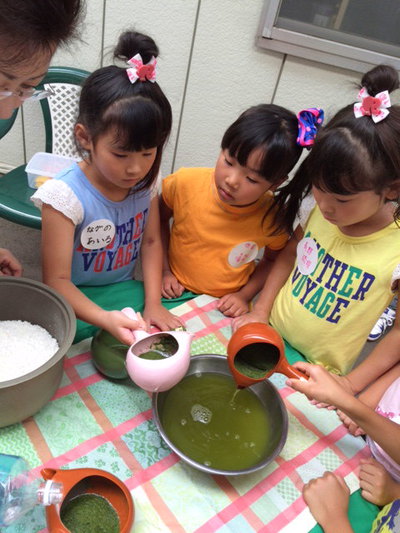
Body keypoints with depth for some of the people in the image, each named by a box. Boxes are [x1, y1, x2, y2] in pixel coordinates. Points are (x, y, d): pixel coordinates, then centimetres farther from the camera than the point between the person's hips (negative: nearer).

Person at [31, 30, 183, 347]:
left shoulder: (146, 181, -6)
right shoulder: (66, 196, -22)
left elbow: (151, 241, 3)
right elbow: (57, 281, -20)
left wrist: (153, 303, -8)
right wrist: (105, 319, -37)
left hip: (126, 293, 5)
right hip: (77, 304, -4)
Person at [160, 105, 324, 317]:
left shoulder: (273, 217, -16)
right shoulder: (185, 184, -17)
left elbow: (273, 259, 6)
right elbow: (160, 220, 5)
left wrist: (245, 295, -5)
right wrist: (164, 271, 0)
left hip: (226, 308, 1)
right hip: (176, 294, 0)